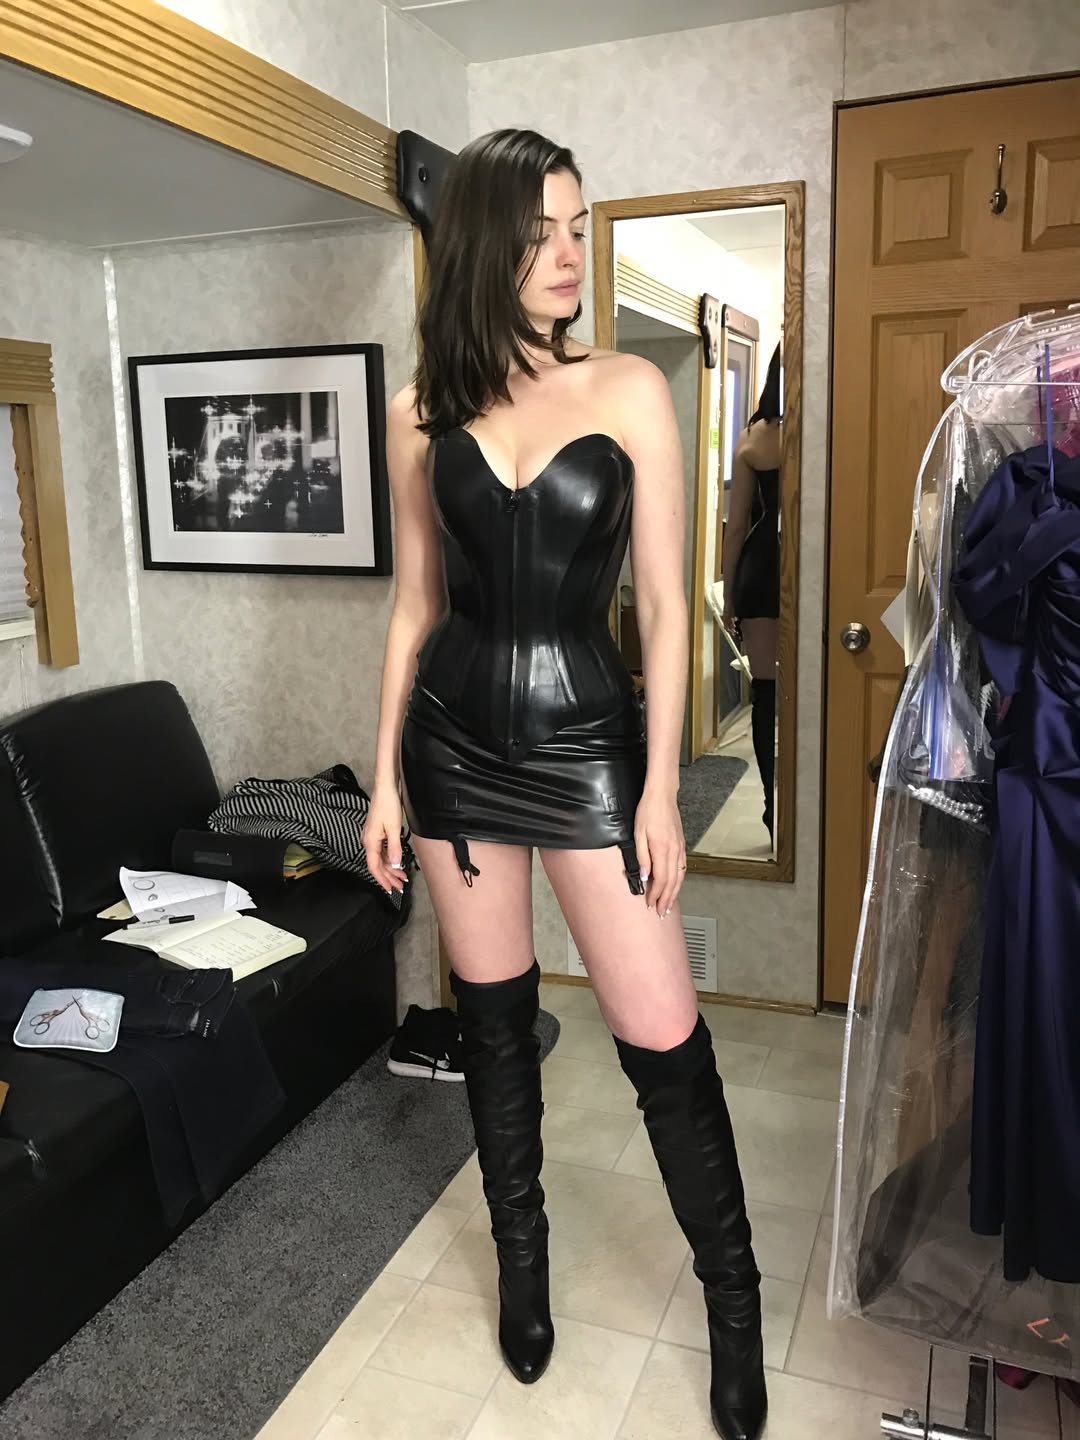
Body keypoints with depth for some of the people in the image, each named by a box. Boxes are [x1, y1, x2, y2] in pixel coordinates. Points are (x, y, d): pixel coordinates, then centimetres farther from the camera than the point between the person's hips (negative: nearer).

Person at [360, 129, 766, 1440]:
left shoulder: (630, 391, -2)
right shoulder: (422, 414, 3)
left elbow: (664, 606, -3)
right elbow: (415, 604, 8)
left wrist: (660, 786, -7)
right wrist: (386, 778, 7)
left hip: (588, 743, -2)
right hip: (457, 746, 3)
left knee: (663, 1042, -1)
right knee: (493, 1019, 14)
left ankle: (734, 1304, 24)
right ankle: (523, 1258, 39)